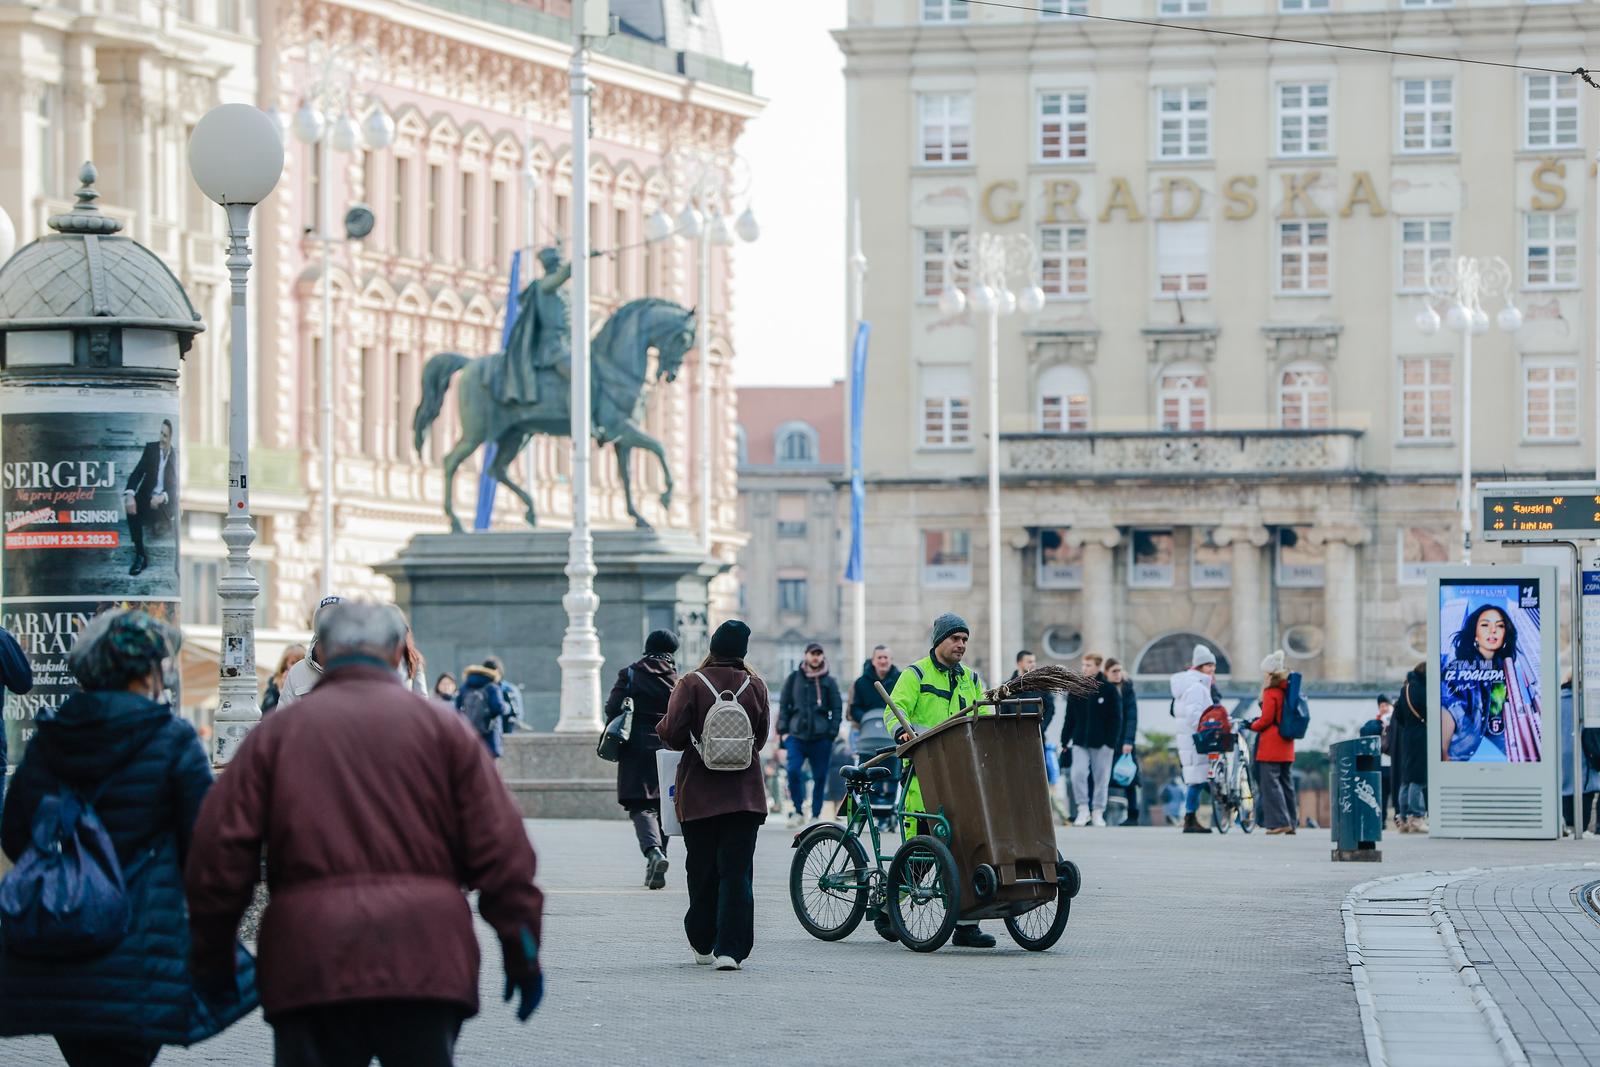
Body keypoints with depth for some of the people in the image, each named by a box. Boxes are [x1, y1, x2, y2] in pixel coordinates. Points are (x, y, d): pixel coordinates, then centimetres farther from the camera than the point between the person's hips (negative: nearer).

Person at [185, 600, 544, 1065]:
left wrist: (212, 958, 13)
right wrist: (522, 952, 10)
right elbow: (500, 847, 4)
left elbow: (219, 850, 4)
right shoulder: (441, 726, 8)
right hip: (423, 960, 0)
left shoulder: (276, 733, 9)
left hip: (308, 960, 0)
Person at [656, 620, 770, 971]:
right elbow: (761, 734, 7)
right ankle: (730, 949, -10)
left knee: (702, 870, 13)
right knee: (736, 871, 0)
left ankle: (703, 944, 23)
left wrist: (662, 728, 9)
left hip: (699, 794, -1)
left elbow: (673, 735, -14)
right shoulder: (755, 685, -1)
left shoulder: (692, 684, -9)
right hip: (744, 794, 1)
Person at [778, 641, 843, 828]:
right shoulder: (794, 678, 9)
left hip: (821, 737, 0)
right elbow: (784, 705, 11)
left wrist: (832, 733, -2)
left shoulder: (829, 682, 7)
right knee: (793, 771, -17)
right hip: (797, 734, 0)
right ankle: (798, 811, -2)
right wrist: (783, 730, 2)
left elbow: (837, 709, 8)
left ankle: (816, 815, 13)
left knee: (820, 777, 1)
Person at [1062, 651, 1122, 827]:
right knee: (1078, 773, -14)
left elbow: (1116, 719, -3)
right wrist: (1064, 739, 6)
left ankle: (1097, 812, 14)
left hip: (1101, 743, -2)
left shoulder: (1110, 690, -2)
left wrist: (1111, 742, -10)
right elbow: (1069, 717, 11)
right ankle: (1083, 809, -2)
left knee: (1101, 778, 4)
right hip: (1080, 742, 2)